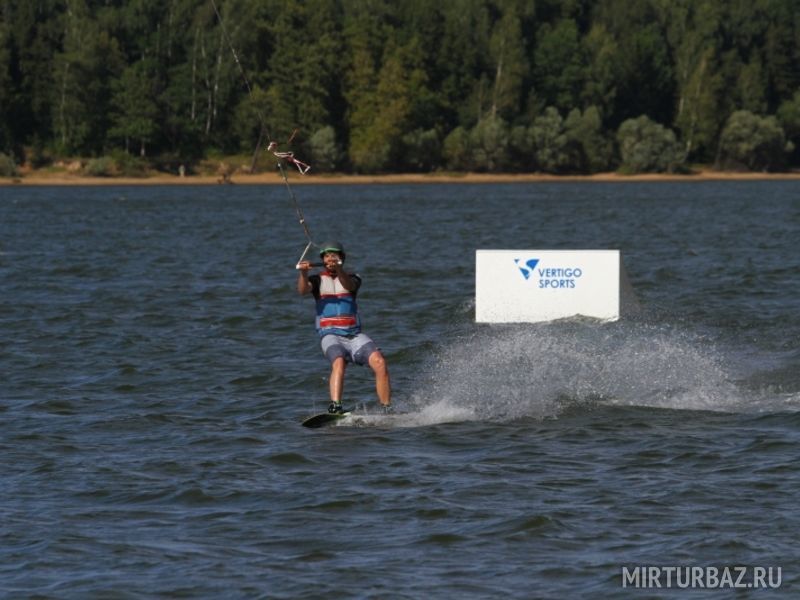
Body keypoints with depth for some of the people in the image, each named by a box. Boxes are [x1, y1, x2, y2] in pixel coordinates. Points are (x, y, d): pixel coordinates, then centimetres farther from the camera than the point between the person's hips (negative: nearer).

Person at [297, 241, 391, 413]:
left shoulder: (352, 278, 13)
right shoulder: (318, 280, 12)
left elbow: (349, 285, -12)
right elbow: (303, 290, -10)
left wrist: (338, 270, -34)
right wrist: (303, 273, -32)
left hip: (354, 334, 2)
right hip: (331, 335, -2)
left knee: (380, 363, -19)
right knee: (339, 362, -32)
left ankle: (387, 410, -14)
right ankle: (335, 407, -46)